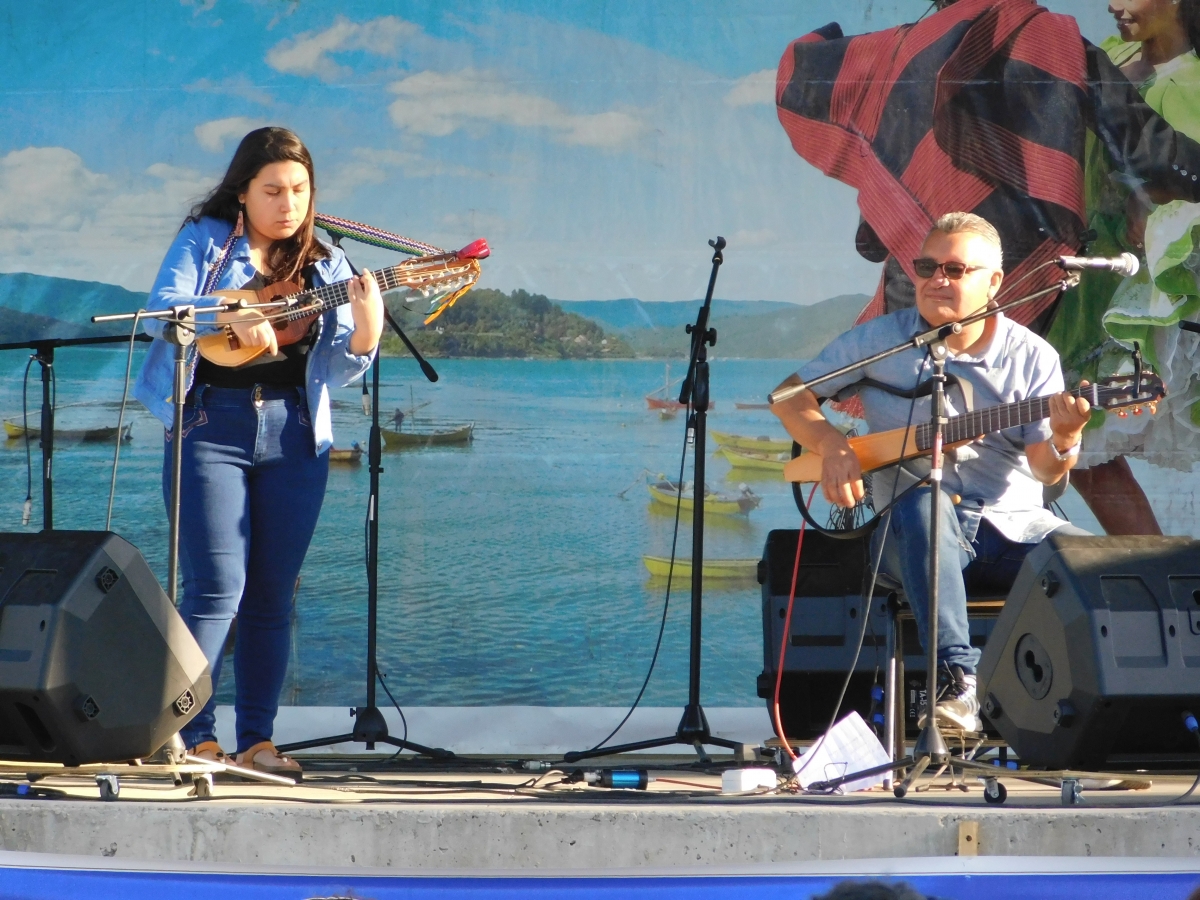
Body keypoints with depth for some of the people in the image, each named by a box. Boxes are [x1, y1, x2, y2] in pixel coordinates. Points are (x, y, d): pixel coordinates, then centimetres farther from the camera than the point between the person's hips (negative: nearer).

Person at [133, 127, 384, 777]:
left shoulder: (324, 265, 12)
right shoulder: (205, 241, 5)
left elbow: (337, 369, 5)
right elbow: (160, 309, -9)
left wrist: (366, 331, -16)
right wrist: (234, 317, -24)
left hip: (294, 437, 3)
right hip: (211, 427, -3)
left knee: (273, 597, 4)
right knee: (217, 588, -11)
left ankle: (257, 741, 9)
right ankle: (191, 737, -7)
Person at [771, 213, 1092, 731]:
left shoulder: (1031, 357, 5)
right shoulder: (879, 340, 3)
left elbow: (1045, 469, -4)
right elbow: (789, 395, 8)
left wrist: (1063, 441, -28)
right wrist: (831, 445, -11)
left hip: (1011, 525, 2)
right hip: (914, 532, -1)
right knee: (924, 503, -39)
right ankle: (957, 679, -45)